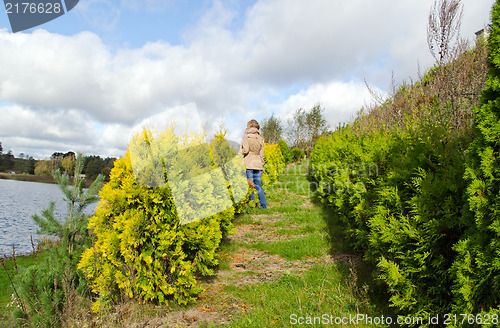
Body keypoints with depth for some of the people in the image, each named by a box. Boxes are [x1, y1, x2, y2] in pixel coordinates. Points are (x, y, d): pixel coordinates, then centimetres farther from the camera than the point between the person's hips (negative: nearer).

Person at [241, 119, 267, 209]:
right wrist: (262, 165, 17)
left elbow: (245, 150, -15)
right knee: (258, 186, 11)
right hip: (258, 164, 5)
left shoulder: (246, 137, -5)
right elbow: (262, 154, 10)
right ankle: (264, 205, 9)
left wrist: (240, 153, 5)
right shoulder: (261, 139, 9)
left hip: (249, 164, -5)